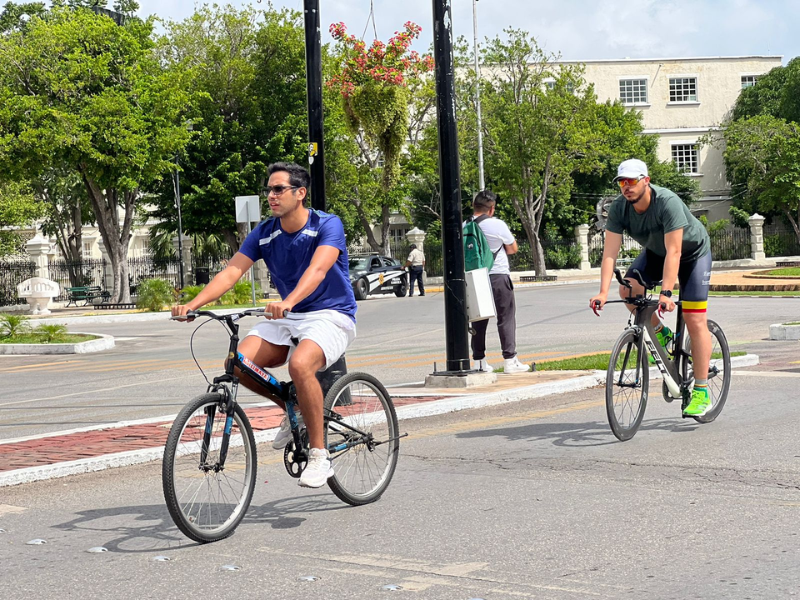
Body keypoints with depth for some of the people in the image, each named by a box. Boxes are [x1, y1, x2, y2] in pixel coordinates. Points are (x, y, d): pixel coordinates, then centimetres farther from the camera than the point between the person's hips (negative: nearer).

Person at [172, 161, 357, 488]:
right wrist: (193, 304, -25)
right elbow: (231, 271, -9)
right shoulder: (264, 232, 1)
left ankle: (319, 455, -22)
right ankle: (295, 412, 8)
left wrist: (288, 302, -52)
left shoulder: (327, 225, -14)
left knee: (300, 363, -36)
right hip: (288, 317, 6)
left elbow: (317, 268, -33)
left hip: (331, 316, -6)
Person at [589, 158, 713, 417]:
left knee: (695, 321, -13)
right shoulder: (618, 208, -21)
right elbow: (610, 251, -24)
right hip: (655, 252, 5)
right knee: (627, 289, -24)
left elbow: (673, 252, -39)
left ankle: (701, 393, -8)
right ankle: (661, 333, 3)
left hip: (693, 252, -5)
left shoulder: (667, 202, -36)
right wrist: (603, 292, -36)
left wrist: (665, 293, -47)